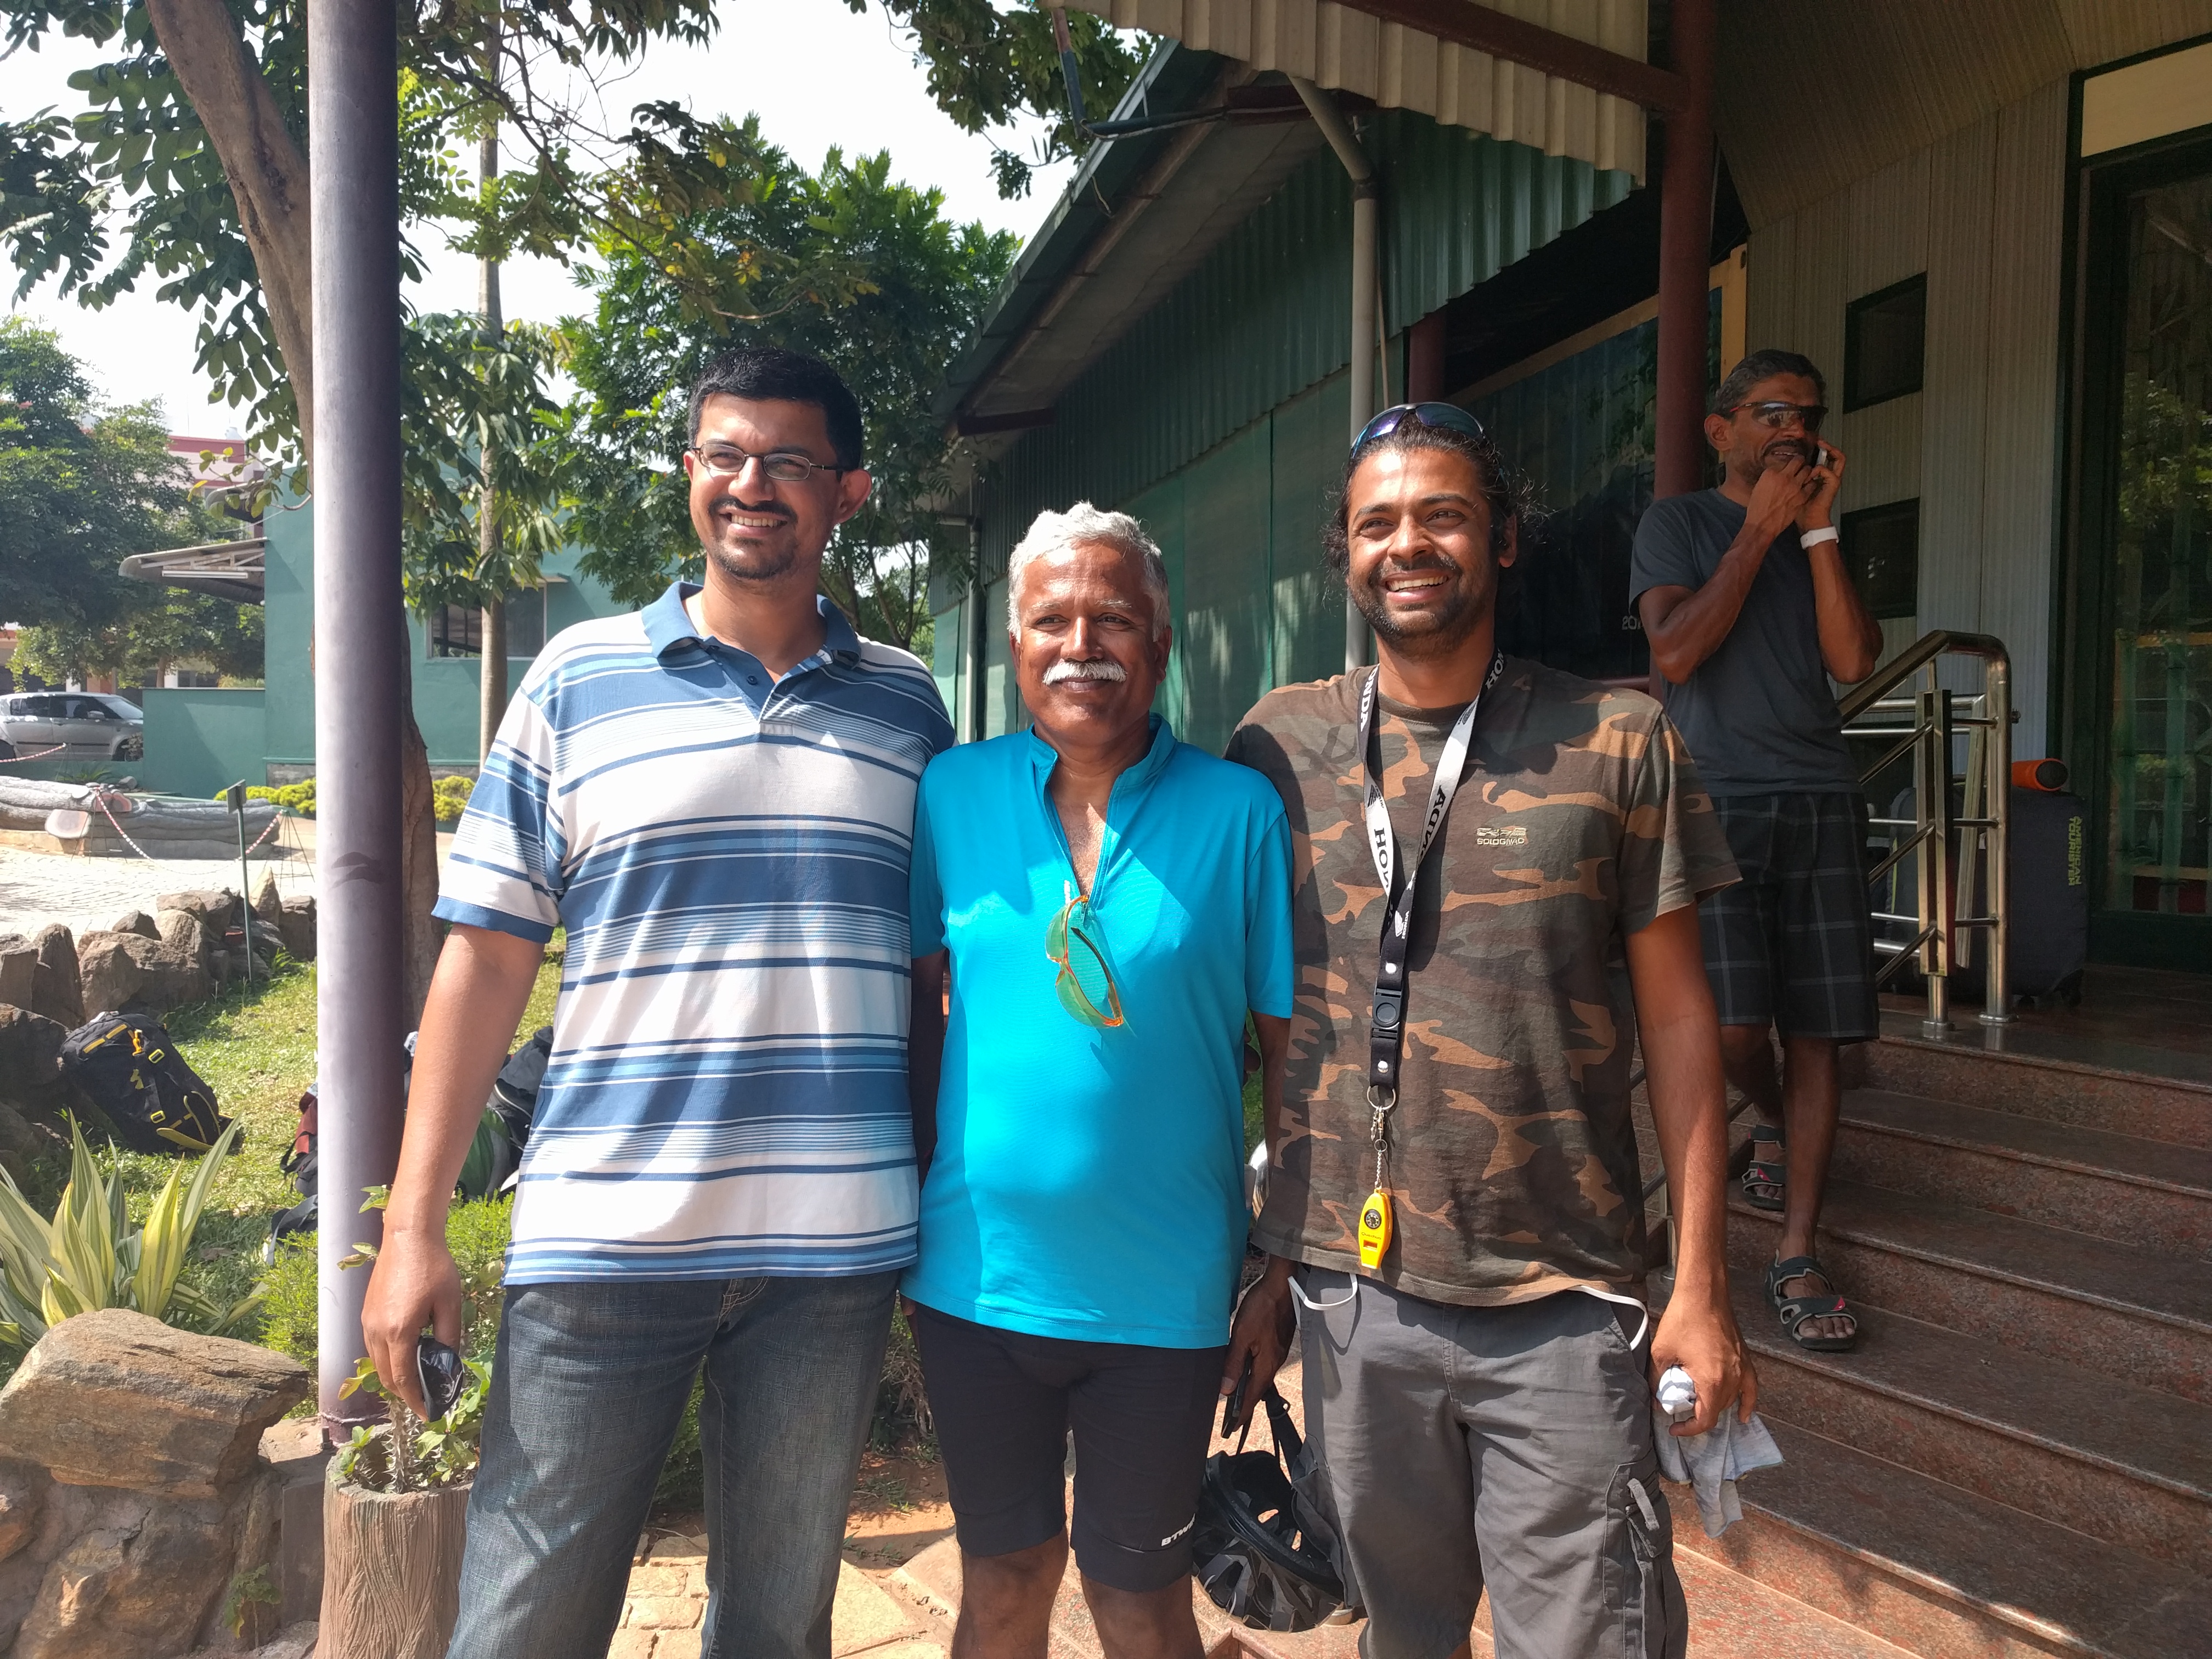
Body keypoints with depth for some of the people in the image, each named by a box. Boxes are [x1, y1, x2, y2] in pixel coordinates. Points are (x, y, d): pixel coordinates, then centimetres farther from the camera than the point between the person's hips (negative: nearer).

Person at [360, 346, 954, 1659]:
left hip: (836, 1248, 2)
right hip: (605, 1240, -1)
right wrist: (414, 1224, -1)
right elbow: (488, 956, 2)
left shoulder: (907, 704, 7)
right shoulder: (579, 679, 2)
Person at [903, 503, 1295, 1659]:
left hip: (1163, 1294, -2)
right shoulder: (952, 793, -2)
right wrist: (904, 1206, 4)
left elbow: (1289, 1047, -5)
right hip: (976, 1276, 2)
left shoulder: (1239, 812, -8)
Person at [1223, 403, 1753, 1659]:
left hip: (1563, 1306, -2)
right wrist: (1266, 1266, 6)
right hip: (1348, 1291, 2)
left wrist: (1701, 1284, -2)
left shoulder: (1617, 744, -3)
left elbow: (1675, 1015, 0)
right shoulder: (1277, 749, 1)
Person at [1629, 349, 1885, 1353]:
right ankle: (1776, 1127, 25)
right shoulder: (1677, 523, 6)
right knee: (1733, 1026, -11)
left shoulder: (1818, 537, 18)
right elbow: (1676, 651, -10)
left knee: (1816, 1035, 0)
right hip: (1715, 802, -4)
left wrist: (1818, 527, 0)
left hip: (1820, 803, 4)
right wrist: (1761, 530, -7)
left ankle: (1797, 1257, 9)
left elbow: (1853, 660, 2)